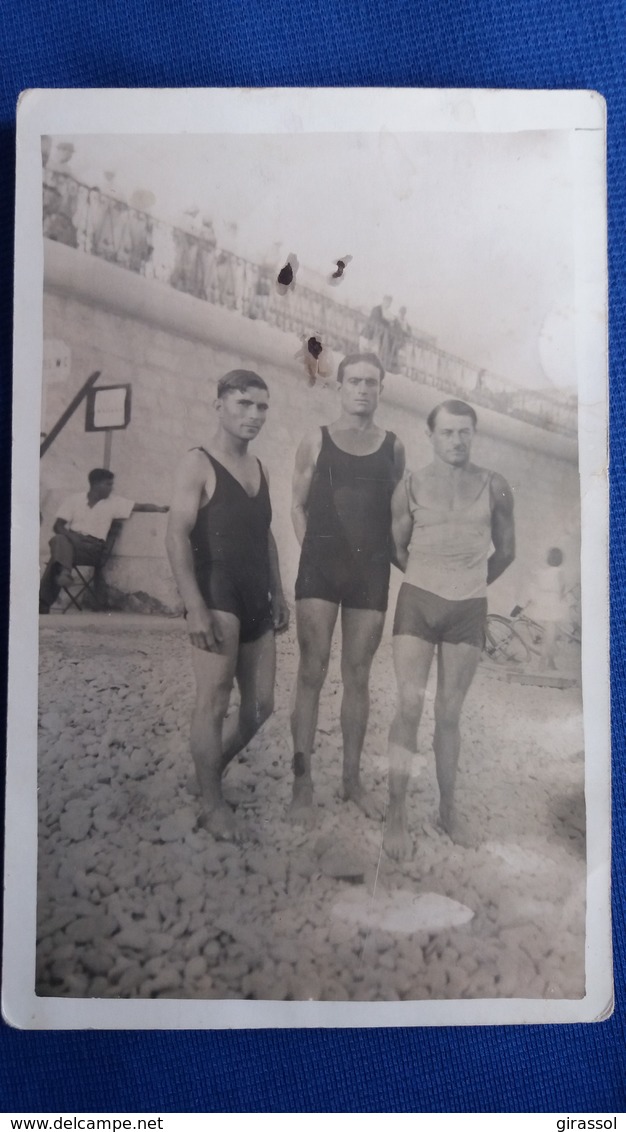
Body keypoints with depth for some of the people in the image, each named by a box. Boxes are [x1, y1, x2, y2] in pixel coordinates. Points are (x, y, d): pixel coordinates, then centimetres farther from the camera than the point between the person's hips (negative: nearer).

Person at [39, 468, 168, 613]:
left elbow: (141, 506, 2)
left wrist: (162, 508, -15)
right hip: (72, 540, 1)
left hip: (93, 548, -1)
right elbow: (58, 526, 3)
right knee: (60, 540, -36)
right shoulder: (73, 500, 9)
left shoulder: (113, 502, 9)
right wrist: (71, 535, -18)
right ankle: (64, 572, -54)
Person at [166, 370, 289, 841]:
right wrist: (195, 606, -21)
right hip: (216, 598, -7)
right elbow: (177, 536, -14)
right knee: (215, 702, -5)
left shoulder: (261, 470, 15)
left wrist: (278, 595, 17)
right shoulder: (199, 464, -7)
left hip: (256, 602, 7)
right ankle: (213, 803, 10)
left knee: (261, 705, 11)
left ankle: (212, 769, 32)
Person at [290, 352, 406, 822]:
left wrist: (394, 556, 1)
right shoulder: (316, 442, 5)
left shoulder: (393, 447, 10)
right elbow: (298, 506, 8)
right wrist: (312, 550, -3)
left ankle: (352, 778, 20)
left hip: (371, 572, 2)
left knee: (358, 677, 8)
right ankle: (303, 783, 3)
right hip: (320, 568, -2)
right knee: (312, 673, -3)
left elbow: (398, 514, 13)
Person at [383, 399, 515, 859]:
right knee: (409, 707, -6)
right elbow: (397, 547, 8)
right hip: (418, 601, -1)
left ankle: (448, 808, 20)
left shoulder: (495, 487, 2)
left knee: (449, 713, 8)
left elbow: (505, 550, 12)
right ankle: (397, 813, 3)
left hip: (469, 609, 1)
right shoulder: (411, 486, -1)